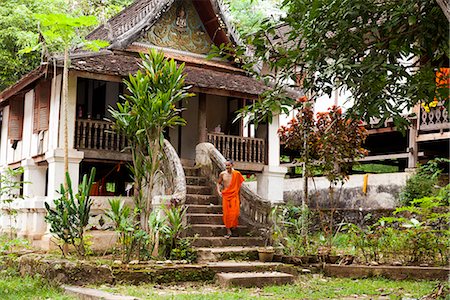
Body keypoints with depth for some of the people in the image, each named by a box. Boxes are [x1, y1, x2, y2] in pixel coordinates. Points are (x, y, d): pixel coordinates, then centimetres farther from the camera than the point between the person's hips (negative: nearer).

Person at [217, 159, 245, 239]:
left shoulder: (237, 174, -4)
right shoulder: (222, 174, 0)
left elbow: (239, 184, 12)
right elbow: (218, 183, 13)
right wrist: (218, 191, -2)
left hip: (234, 195, -1)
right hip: (225, 195, 1)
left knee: (234, 212, -9)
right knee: (226, 213, 0)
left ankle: (233, 224, 22)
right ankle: (228, 231, 8)